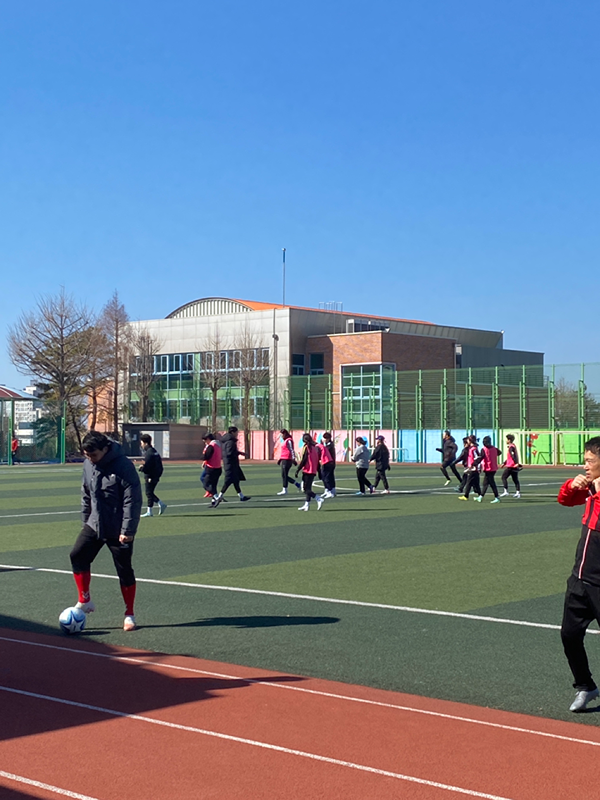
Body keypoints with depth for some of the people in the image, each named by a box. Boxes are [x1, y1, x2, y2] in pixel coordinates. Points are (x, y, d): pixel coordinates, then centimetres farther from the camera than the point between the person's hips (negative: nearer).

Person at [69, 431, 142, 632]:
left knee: (124, 570, 3)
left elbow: (132, 500, -19)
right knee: (77, 555, -8)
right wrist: (85, 518, 14)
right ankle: (85, 601, 7)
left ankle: (129, 615, 15)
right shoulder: (88, 465, 1)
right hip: (94, 524, 6)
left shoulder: (123, 466, -20)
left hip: (119, 530, -6)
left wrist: (127, 530, -20)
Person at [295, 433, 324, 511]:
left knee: (306, 489, -6)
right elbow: (317, 460, 15)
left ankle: (319, 499, -20)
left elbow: (303, 460, -15)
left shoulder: (306, 447, -10)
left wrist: (298, 470, -11)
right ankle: (306, 505, 14)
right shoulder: (314, 447, 12)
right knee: (308, 488, 13)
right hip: (313, 471, 8)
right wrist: (319, 471, 20)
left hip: (307, 471, -8)